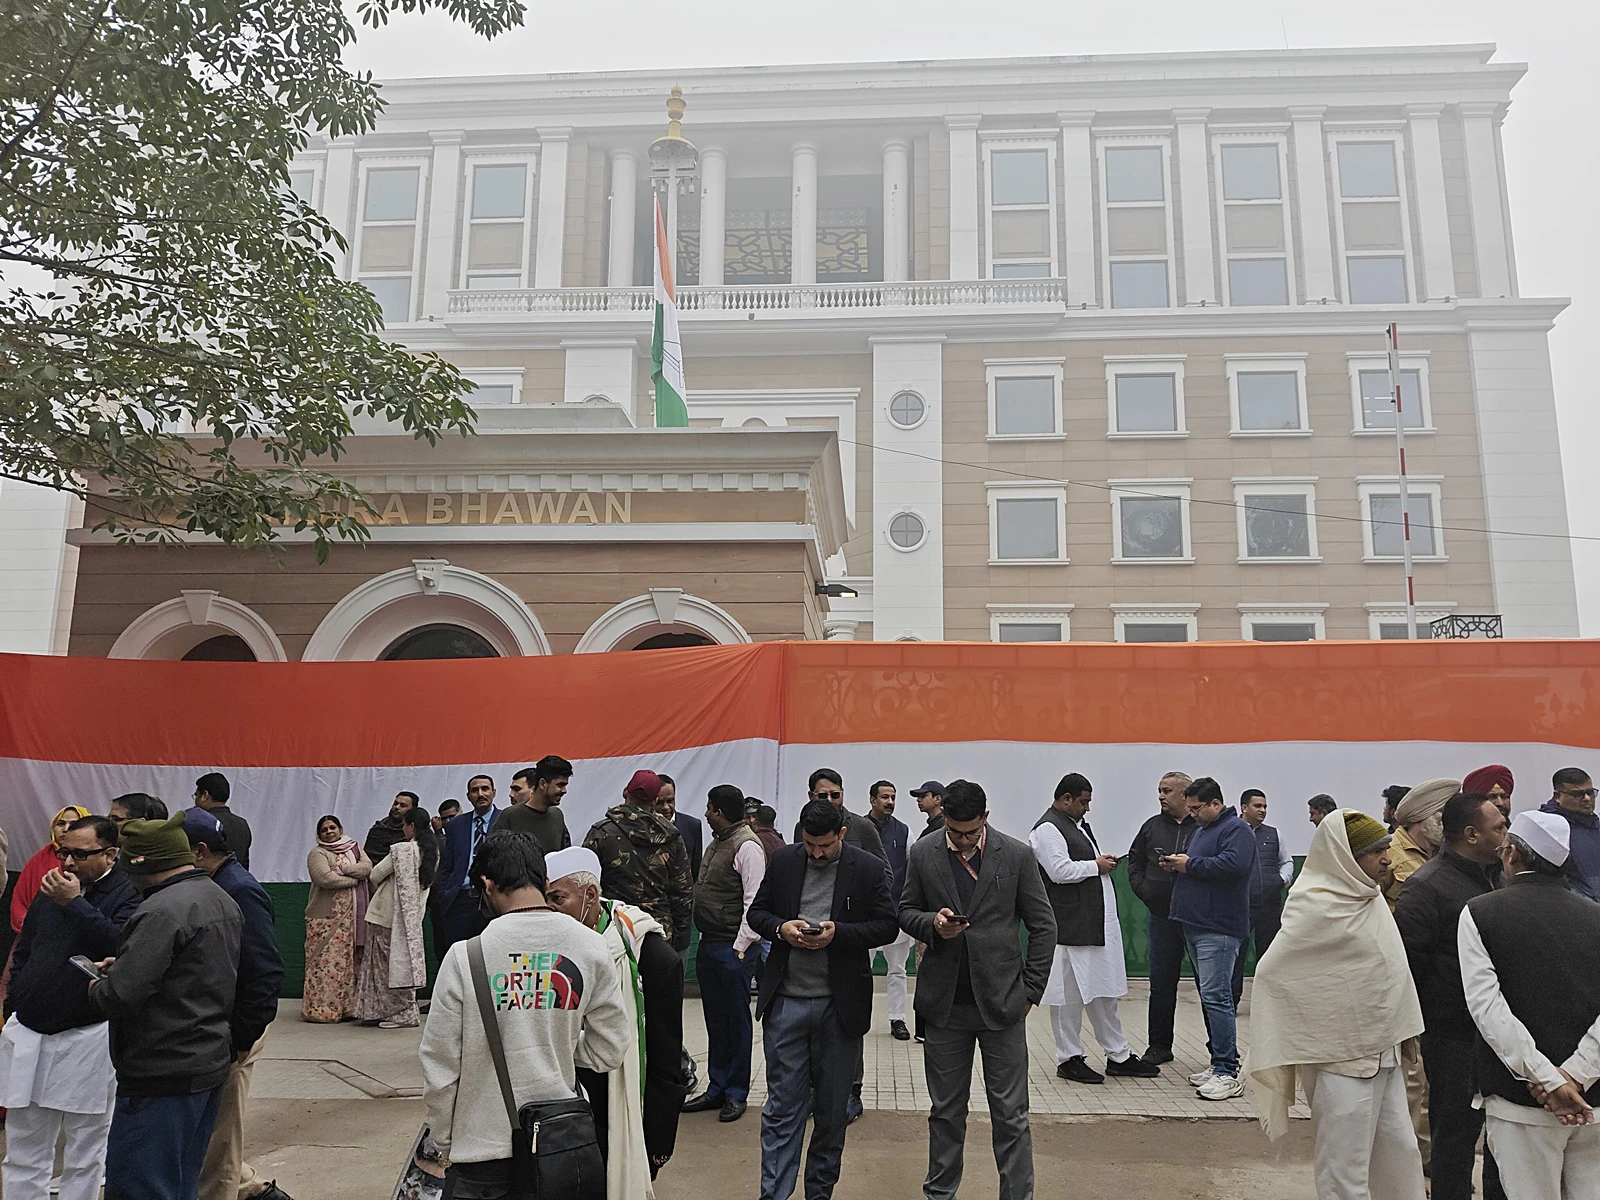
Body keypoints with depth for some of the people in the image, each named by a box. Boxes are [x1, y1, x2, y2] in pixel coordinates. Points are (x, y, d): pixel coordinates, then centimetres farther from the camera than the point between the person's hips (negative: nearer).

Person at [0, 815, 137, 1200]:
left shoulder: (128, 894, -10)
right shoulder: (51, 888, 10)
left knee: (85, 1153, 7)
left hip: (88, 1037, -6)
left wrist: (74, 903, -21)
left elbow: (121, 944, -26)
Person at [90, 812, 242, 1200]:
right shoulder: (223, 900, 10)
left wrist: (97, 987, -3)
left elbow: (121, 996, -25)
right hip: (213, 1062, 10)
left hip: (164, 1075, -9)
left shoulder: (162, 911, -21)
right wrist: (122, 965, 12)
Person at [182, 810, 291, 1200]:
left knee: (217, 1137, 6)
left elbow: (267, 972, -24)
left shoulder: (239, 891, -21)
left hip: (231, 1032, -9)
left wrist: (240, 1039, -21)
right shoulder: (213, 886, 8)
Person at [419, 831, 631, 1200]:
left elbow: (439, 1067, -8)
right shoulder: (592, 948, -8)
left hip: (482, 1152, -2)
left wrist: (444, 1143, 7)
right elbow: (609, 1051, -2)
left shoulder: (465, 956, -15)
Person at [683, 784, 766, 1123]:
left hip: (733, 947, -9)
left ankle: (736, 1093, 13)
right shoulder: (717, 843, 14)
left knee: (736, 1019, 3)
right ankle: (717, 1088, 24)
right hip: (708, 943, 9)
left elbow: (754, 901, -19)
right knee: (715, 1019, 15)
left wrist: (741, 946, -19)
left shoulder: (747, 846, -14)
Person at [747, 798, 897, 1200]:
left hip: (840, 1007, -1)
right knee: (782, 1106, 3)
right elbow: (757, 911, 10)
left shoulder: (869, 869, -4)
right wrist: (780, 927, -12)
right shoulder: (783, 861, 3)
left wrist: (838, 933, -17)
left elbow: (887, 924, -3)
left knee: (832, 1109, 13)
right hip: (786, 1001, 1)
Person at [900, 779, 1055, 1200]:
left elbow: (1043, 926, 1)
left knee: (1010, 1115, 5)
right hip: (945, 1004, 2)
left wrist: (1030, 990, -1)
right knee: (945, 1111, 14)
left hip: (1002, 1004, -1)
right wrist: (933, 924, -14)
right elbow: (906, 911, 9)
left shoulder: (1017, 855, -4)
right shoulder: (923, 854, 0)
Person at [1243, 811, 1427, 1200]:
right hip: (1343, 1058, -8)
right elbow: (1271, 970, -16)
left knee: (1399, 1152, 18)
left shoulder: (1368, 895, 5)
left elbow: (1387, 965, 14)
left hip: (1384, 1052, 8)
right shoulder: (1317, 907, -19)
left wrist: (1405, 1027, 12)